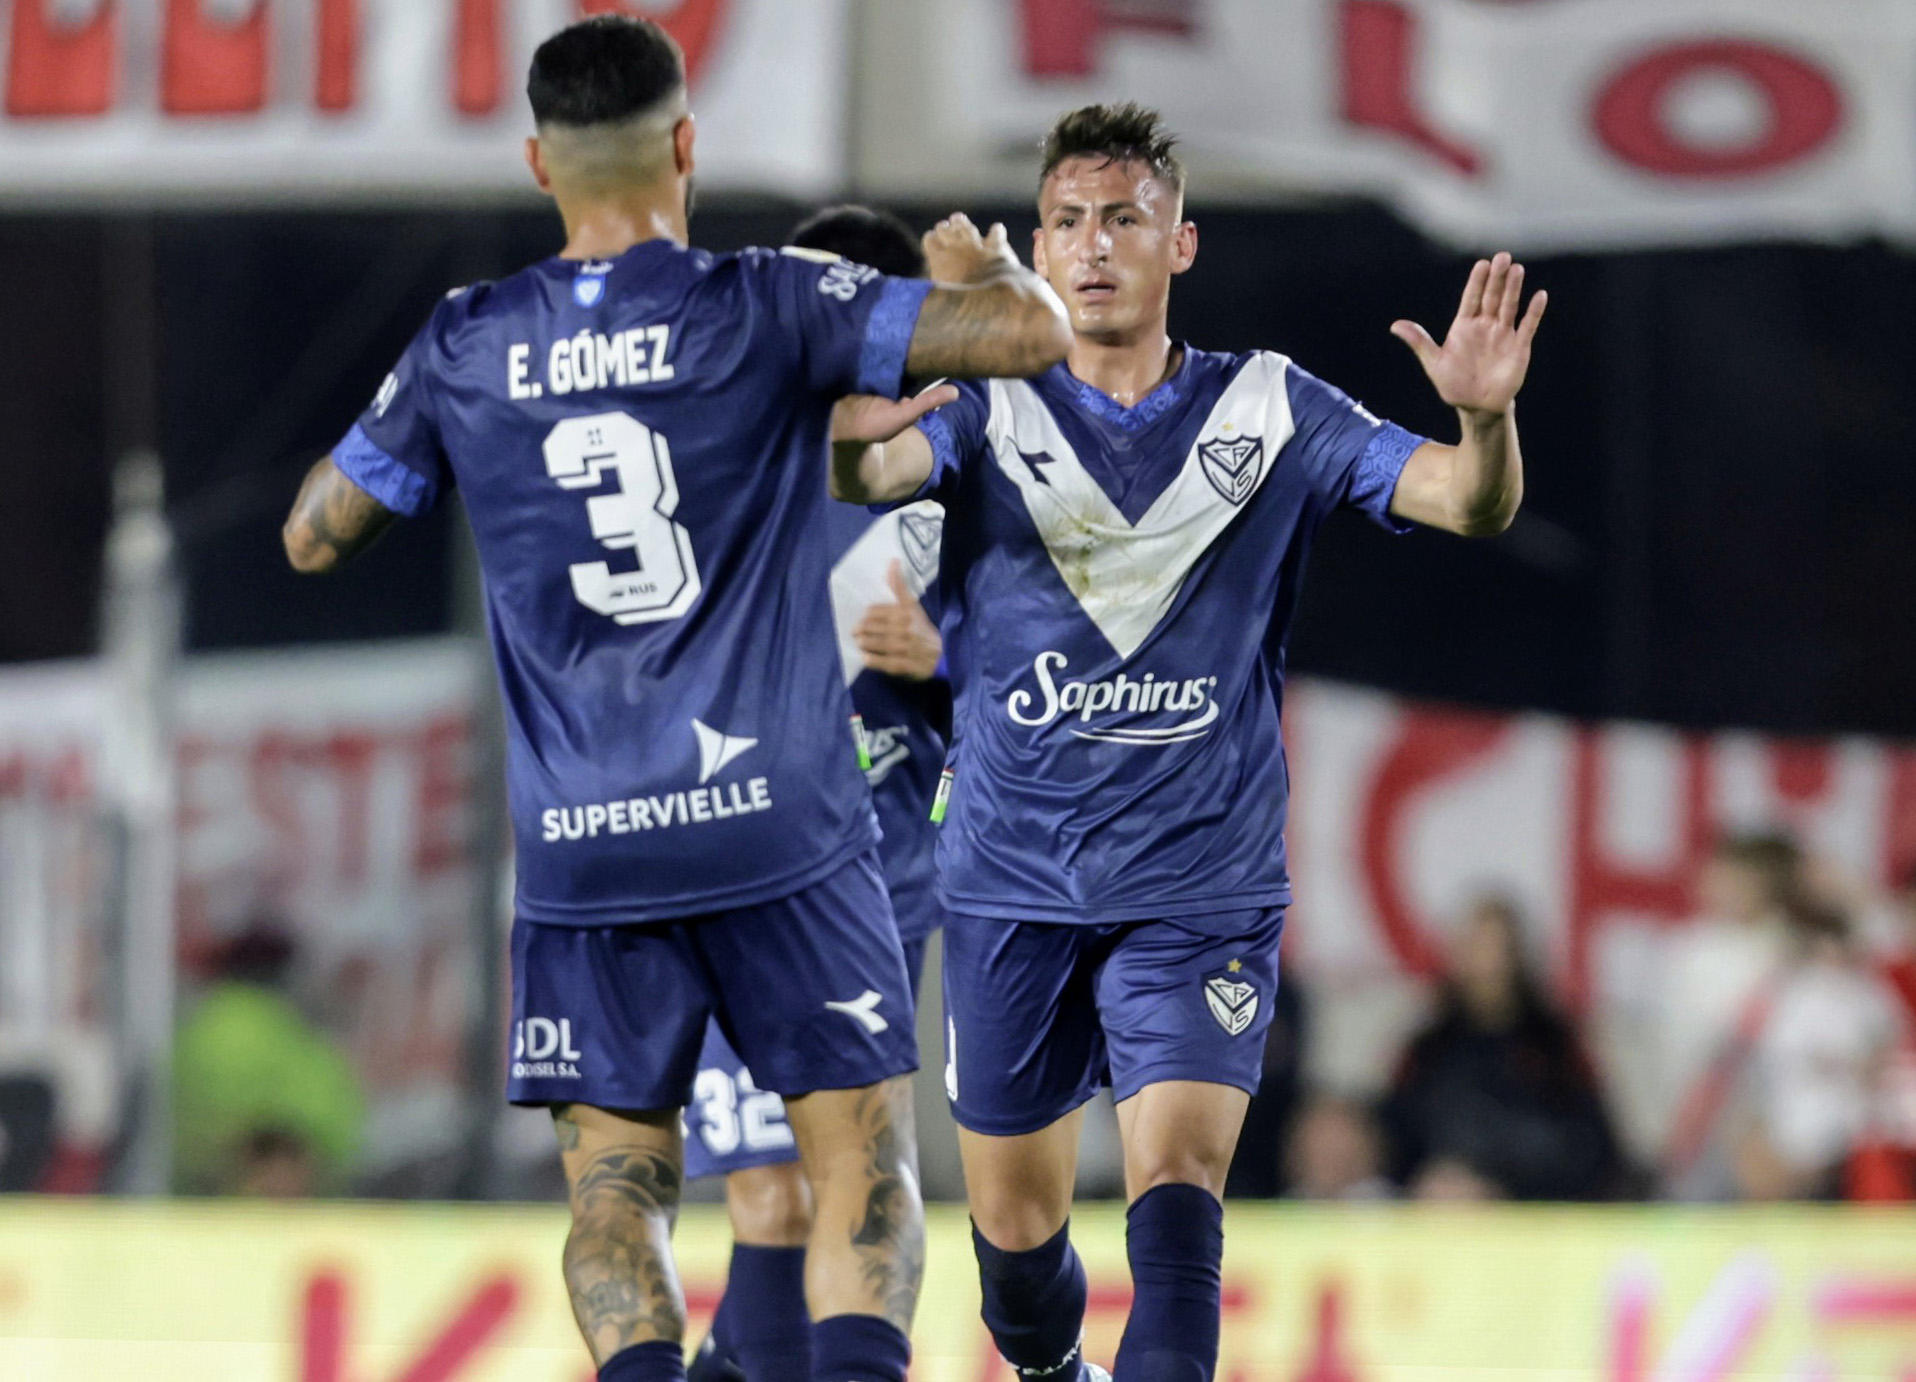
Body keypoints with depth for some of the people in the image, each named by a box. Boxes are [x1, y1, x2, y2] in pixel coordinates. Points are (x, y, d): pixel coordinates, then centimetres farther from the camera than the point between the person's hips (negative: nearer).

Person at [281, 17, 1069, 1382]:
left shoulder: (464, 349, 4)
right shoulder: (769, 307, -5)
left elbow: (314, 536, 17)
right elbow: (1031, 334, -10)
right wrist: (984, 261, 12)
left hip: (580, 849, 2)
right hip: (776, 823, -2)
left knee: (617, 1185, 9)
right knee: (864, 1169, 2)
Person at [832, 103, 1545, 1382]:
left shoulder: (1271, 413, 1)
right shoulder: (991, 412, 0)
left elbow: (1471, 504, -8)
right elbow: (878, 473, -21)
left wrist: (1486, 418, -31)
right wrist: (855, 440, -46)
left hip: (1201, 892, -1)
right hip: (1013, 888, 1)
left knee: (1177, 1179, -19)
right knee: (1015, 1220, 10)